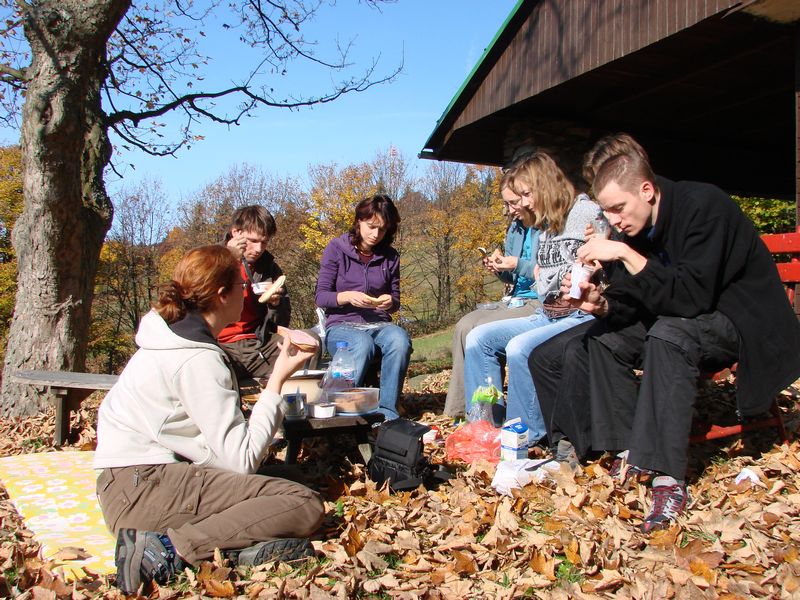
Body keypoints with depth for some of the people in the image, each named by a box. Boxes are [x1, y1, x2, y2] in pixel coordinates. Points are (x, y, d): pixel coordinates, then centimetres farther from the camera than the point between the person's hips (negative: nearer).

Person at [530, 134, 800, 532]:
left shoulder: (704, 205, -25)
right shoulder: (634, 228, -3)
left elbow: (692, 296, -33)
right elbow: (636, 304, -1)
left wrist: (626, 255, -36)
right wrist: (601, 305, -22)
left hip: (744, 319, -8)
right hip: (680, 317, 8)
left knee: (669, 333, -35)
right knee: (601, 338, -4)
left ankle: (668, 478, -33)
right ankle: (633, 449, -6)